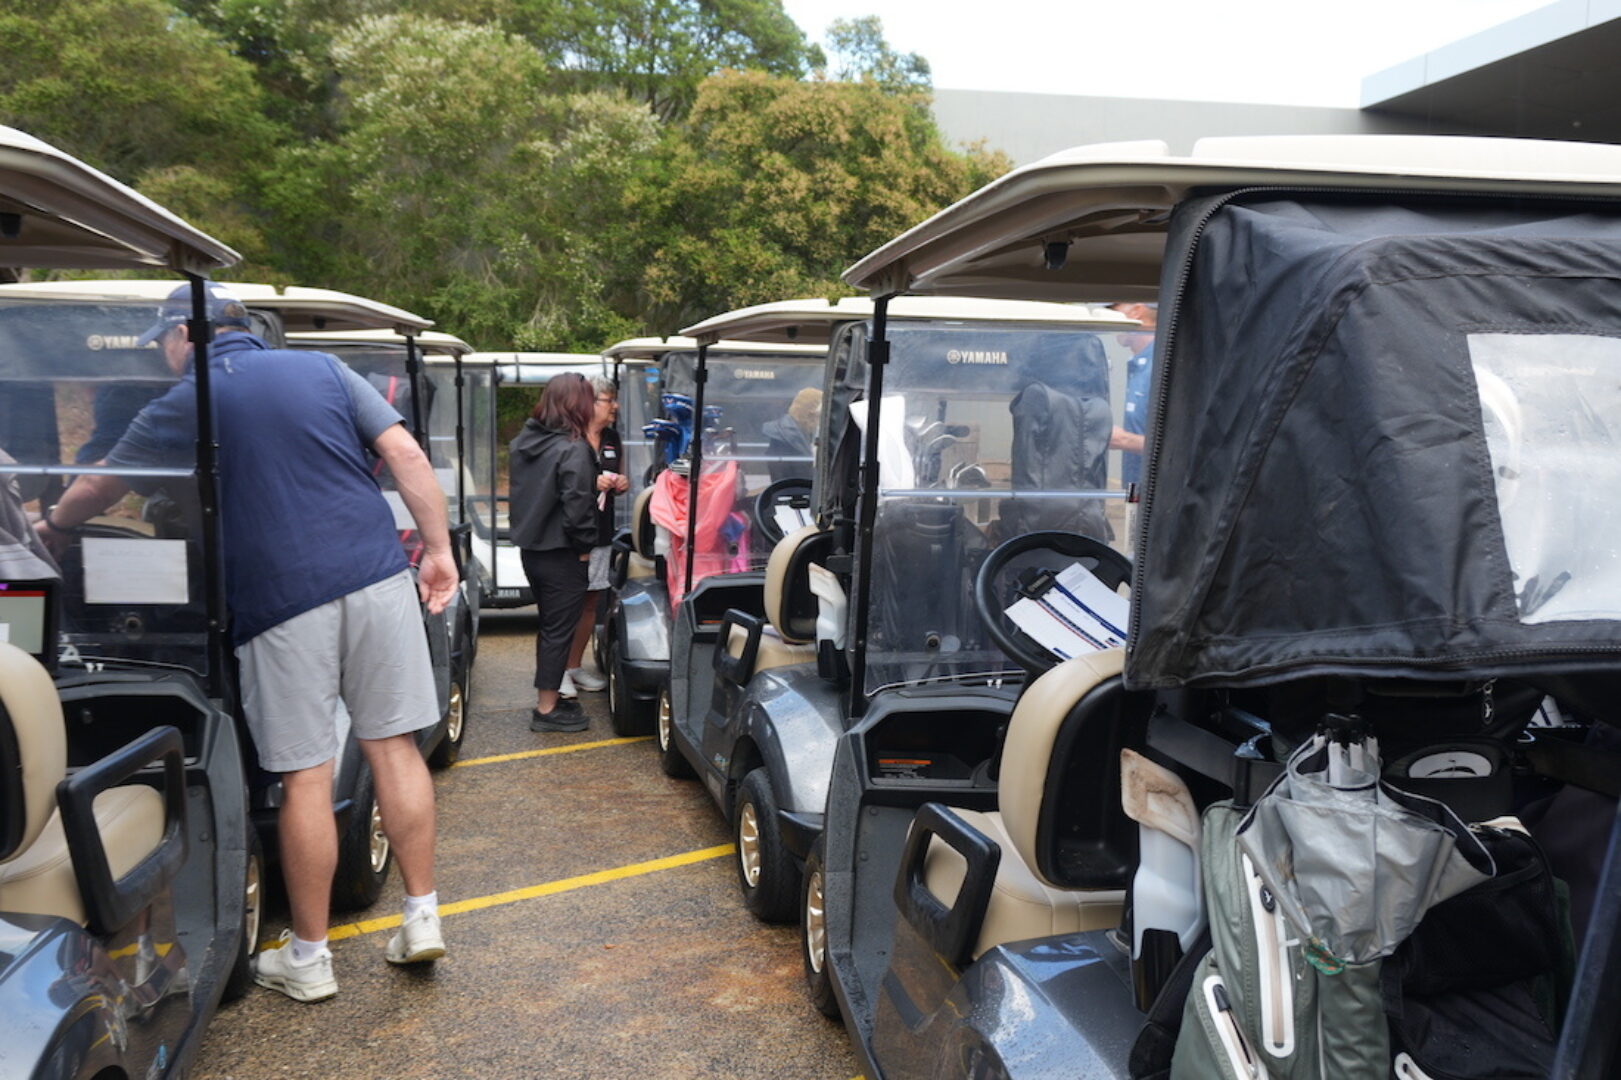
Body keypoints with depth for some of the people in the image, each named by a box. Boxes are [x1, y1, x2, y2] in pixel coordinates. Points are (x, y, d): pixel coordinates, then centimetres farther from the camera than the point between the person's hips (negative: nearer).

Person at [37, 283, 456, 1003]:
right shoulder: (325, 371, 14)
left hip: (282, 599, -3)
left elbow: (98, 488, 22)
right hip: (377, 578, 3)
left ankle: (307, 958, 15)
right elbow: (407, 456, 4)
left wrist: (47, 530, 41)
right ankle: (421, 918, 14)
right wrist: (439, 550, 6)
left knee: (305, 777, 3)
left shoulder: (185, 405, 7)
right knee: (393, 747, 9)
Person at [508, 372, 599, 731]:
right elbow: (577, 507, -22)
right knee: (559, 630, 2)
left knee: (550, 625, 20)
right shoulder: (573, 449, -19)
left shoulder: (524, 440, 6)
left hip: (531, 549, 8)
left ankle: (549, 697, 29)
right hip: (561, 555, -8)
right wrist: (585, 546, -8)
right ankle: (547, 710, 9)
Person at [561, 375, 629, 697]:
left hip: (601, 533, 7)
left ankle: (575, 666, 24)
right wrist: (590, 482, -20)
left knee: (591, 601, 12)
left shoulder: (613, 439, 12)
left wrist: (621, 484, 1)